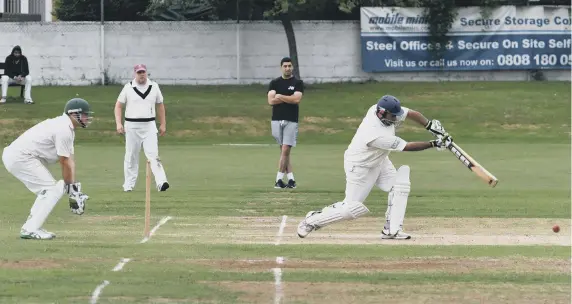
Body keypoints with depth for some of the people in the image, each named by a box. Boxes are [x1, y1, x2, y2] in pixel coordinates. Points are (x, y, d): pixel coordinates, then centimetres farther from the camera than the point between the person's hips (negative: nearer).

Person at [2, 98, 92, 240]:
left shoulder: (68, 127, 16)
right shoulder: (63, 130, -17)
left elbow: (70, 160, 13)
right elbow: (65, 163, -13)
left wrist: (74, 186, 6)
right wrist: (71, 189, -3)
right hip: (21, 157, -10)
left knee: (47, 189, 17)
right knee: (52, 190, -8)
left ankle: (32, 227, 16)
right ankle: (31, 229, -11)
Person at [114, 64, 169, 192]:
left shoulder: (154, 86, 5)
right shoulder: (128, 87, 0)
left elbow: (160, 105, 14)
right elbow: (118, 105, 3)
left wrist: (163, 124, 12)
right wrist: (118, 123, -9)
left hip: (149, 126, 0)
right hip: (132, 126, 0)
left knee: (153, 155, -12)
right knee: (131, 156, 6)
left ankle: (161, 182, -22)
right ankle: (129, 185, 15)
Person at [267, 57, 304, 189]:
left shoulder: (298, 83, 3)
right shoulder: (274, 83, 9)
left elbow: (297, 99, -13)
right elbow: (271, 101, -4)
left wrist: (280, 97, -7)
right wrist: (289, 99, -7)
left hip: (291, 121, -3)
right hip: (276, 120, 3)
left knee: (285, 150, -9)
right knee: (283, 151, 4)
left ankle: (279, 179, -8)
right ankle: (291, 179, 8)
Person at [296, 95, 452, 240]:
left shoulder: (379, 109, -19)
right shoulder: (377, 135, -40)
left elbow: (411, 113, -8)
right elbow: (407, 147, -32)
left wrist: (432, 126, -18)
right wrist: (433, 144, -27)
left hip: (379, 161, 9)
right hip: (359, 167, -9)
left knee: (400, 185, -7)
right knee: (352, 208, -4)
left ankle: (392, 229, -2)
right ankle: (313, 220, 16)